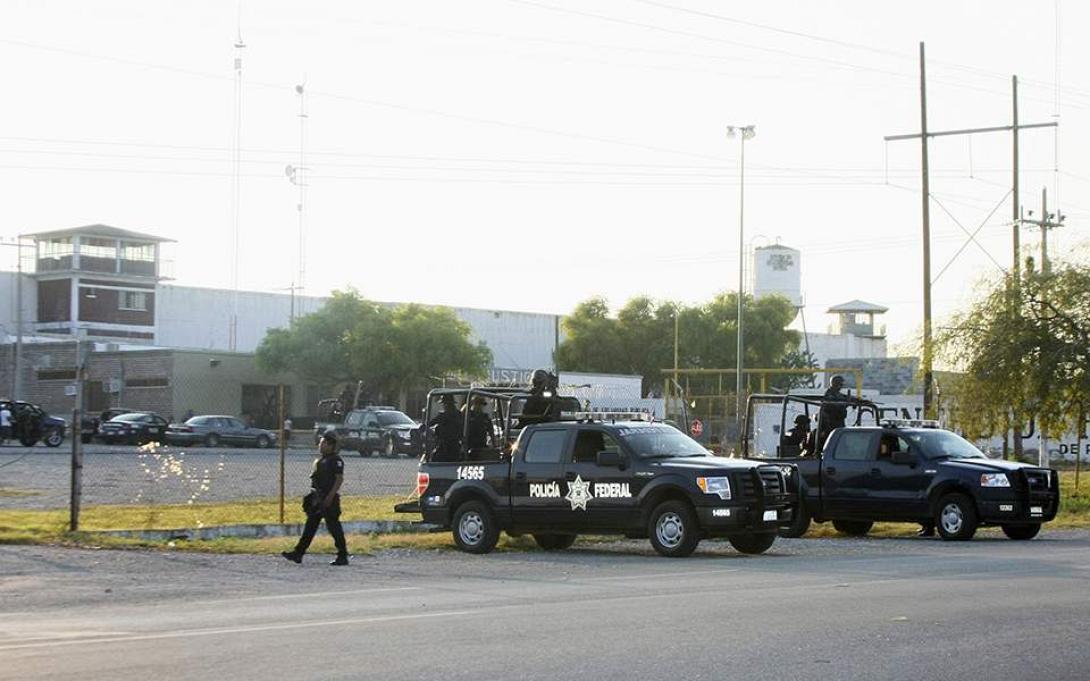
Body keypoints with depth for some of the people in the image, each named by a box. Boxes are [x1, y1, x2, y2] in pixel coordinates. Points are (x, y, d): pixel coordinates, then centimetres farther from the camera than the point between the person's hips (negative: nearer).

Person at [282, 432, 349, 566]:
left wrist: (330, 497, -22)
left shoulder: (336, 460, -11)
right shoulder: (320, 460, 17)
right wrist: (313, 494, 19)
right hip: (318, 499, 9)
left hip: (329, 499, -9)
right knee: (310, 526, 7)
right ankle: (298, 553, 8)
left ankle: (342, 557, 3)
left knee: (334, 527, -4)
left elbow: (339, 479, -18)